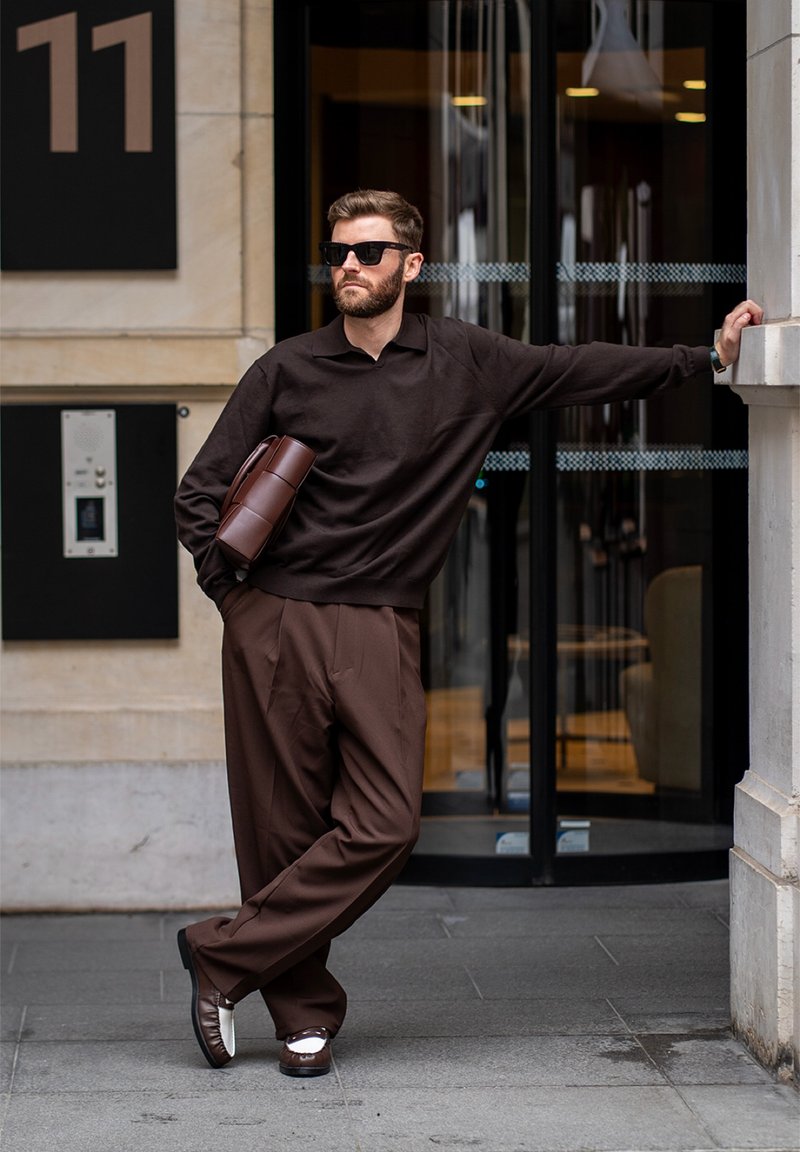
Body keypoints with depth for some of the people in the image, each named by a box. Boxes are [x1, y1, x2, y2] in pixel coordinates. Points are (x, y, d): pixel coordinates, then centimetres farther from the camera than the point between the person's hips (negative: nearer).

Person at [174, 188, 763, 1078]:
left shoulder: (466, 363, 7)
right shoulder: (288, 370, 5)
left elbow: (581, 371, 10)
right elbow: (200, 490, 7)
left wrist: (707, 358, 7)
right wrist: (231, 589, -1)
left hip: (380, 631, 1)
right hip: (275, 624, -1)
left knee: (384, 824, -11)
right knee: (283, 826, 0)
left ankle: (223, 958, 0)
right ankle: (304, 1012, 14)